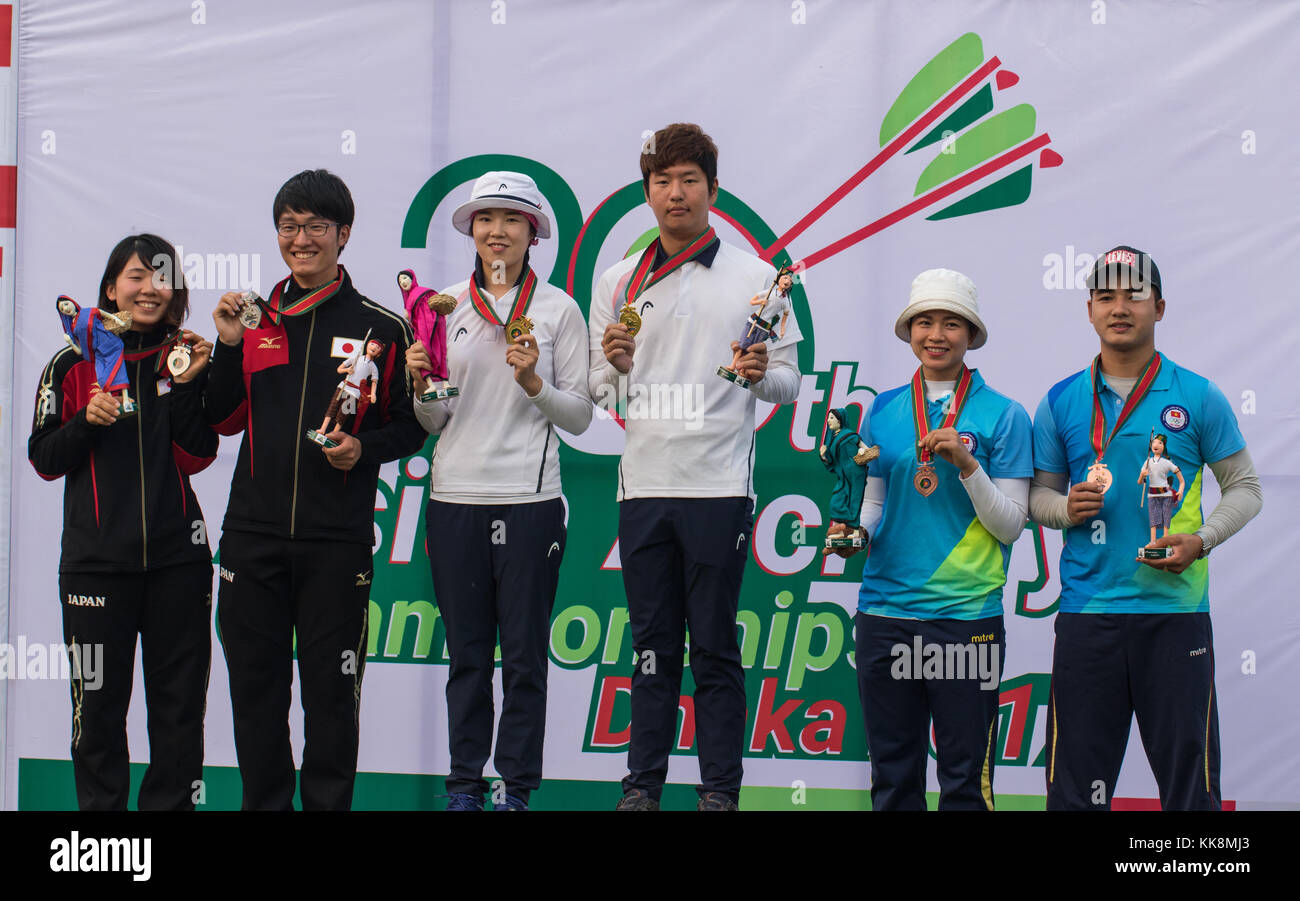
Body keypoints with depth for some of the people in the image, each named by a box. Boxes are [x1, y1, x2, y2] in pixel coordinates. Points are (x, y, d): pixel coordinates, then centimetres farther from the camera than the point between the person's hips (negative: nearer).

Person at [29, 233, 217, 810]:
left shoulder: (184, 360, 7)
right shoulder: (76, 362, 2)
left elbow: (196, 459, 0)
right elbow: (44, 460, 2)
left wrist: (188, 387, -11)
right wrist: (87, 421, -14)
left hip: (176, 556, 2)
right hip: (97, 560, -2)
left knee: (179, 701, 5)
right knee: (98, 703, 4)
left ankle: (171, 803, 15)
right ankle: (100, 806, 15)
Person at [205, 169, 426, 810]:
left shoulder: (381, 328, 2)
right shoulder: (254, 320, 10)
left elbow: (411, 423, 5)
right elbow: (224, 421, 10)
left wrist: (363, 449, -13)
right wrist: (230, 347, -2)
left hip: (337, 540, -3)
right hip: (253, 534, 3)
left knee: (331, 688, 2)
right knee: (255, 684, 7)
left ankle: (328, 804, 12)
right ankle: (264, 802, 18)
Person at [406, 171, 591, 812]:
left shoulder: (557, 310, 3)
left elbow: (580, 417, 2)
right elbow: (431, 421, 13)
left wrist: (534, 383, -14)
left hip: (529, 500, -2)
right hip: (455, 498, 2)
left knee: (524, 656, 0)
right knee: (466, 654, 6)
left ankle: (517, 788, 7)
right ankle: (464, 784, 13)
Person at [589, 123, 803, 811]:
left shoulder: (754, 278, 5)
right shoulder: (618, 283, 11)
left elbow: (790, 381, 4)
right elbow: (597, 390, 13)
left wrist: (762, 374, -17)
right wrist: (614, 364, -8)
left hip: (718, 486, -2)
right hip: (643, 485, 3)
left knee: (715, 649, 0)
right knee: (652, 646, 7)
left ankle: (720, 789, 4)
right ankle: (644, 782, 12)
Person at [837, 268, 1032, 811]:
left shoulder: (1002, 415, 0)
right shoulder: (885, 411, 11)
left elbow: (1010, 525, -2)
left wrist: (967, 466, -16)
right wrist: (854, 534, -3)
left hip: (966, 613, -3)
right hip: (885, 609, 3)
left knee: (964, 775, -1)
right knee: (892, 770, 9)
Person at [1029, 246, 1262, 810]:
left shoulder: (1198, 398, 4)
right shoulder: (1061, 402, 9)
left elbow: (1244, 487, 7)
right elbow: (1039, 494, 16)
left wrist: (1201, 540, -10)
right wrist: (1067, 508, -7)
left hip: (1175, 612, -1)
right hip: (1087, 611, 1)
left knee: (1188, 782, 1)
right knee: (1075, 786, 3)